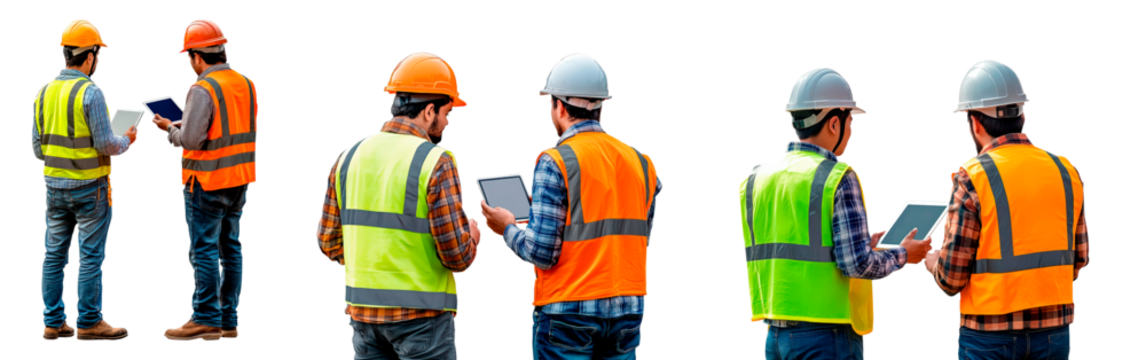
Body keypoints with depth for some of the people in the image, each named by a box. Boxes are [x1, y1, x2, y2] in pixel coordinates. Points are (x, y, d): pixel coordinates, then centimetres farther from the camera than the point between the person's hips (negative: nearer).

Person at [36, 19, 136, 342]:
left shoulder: (45, 91, 5)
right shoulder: (91, 93, -15)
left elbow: (35, 144, 9)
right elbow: (105, 144, -16)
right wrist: (127, 142, 4)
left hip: (53, 185, 7)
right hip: (88, 186, -7)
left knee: (54, 254, 10)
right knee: (91, 255, 0)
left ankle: (52, 322, 13)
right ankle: (88, 323, 3)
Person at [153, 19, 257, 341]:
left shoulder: (203, 90, -18)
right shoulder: (246, 83, 7)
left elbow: (190, 140, -20)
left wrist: (168, 128, -3)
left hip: (207, 181, -8)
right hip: (240, 178, 8)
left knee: (204, 248, -1)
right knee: (231, 246, 12)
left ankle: (206, 320, 1)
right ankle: (229, 320, 16)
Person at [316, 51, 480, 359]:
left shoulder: (350, 157, 5)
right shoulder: (436, 163, -13)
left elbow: (327, 242, 8)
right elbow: (458, 255, -15)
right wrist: (472, 238, 6)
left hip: (362, 309, 6)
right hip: (421, 315, -6)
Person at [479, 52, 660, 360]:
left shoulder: (555, 163, -9)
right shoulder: (641, 162, 8)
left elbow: (542, 253, -13)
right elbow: (644, 241, 9)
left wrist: (508, 229, 6)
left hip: (568, 311, -5)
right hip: (628, 311, 5)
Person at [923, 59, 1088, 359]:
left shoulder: (972, 178, -11)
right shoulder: (1068, 171, 4)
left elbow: (951, 279, -10)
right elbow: (1078, 263, 12)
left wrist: (931, 264, 11)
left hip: (988, 334, -4)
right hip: (1055, 331, 4)